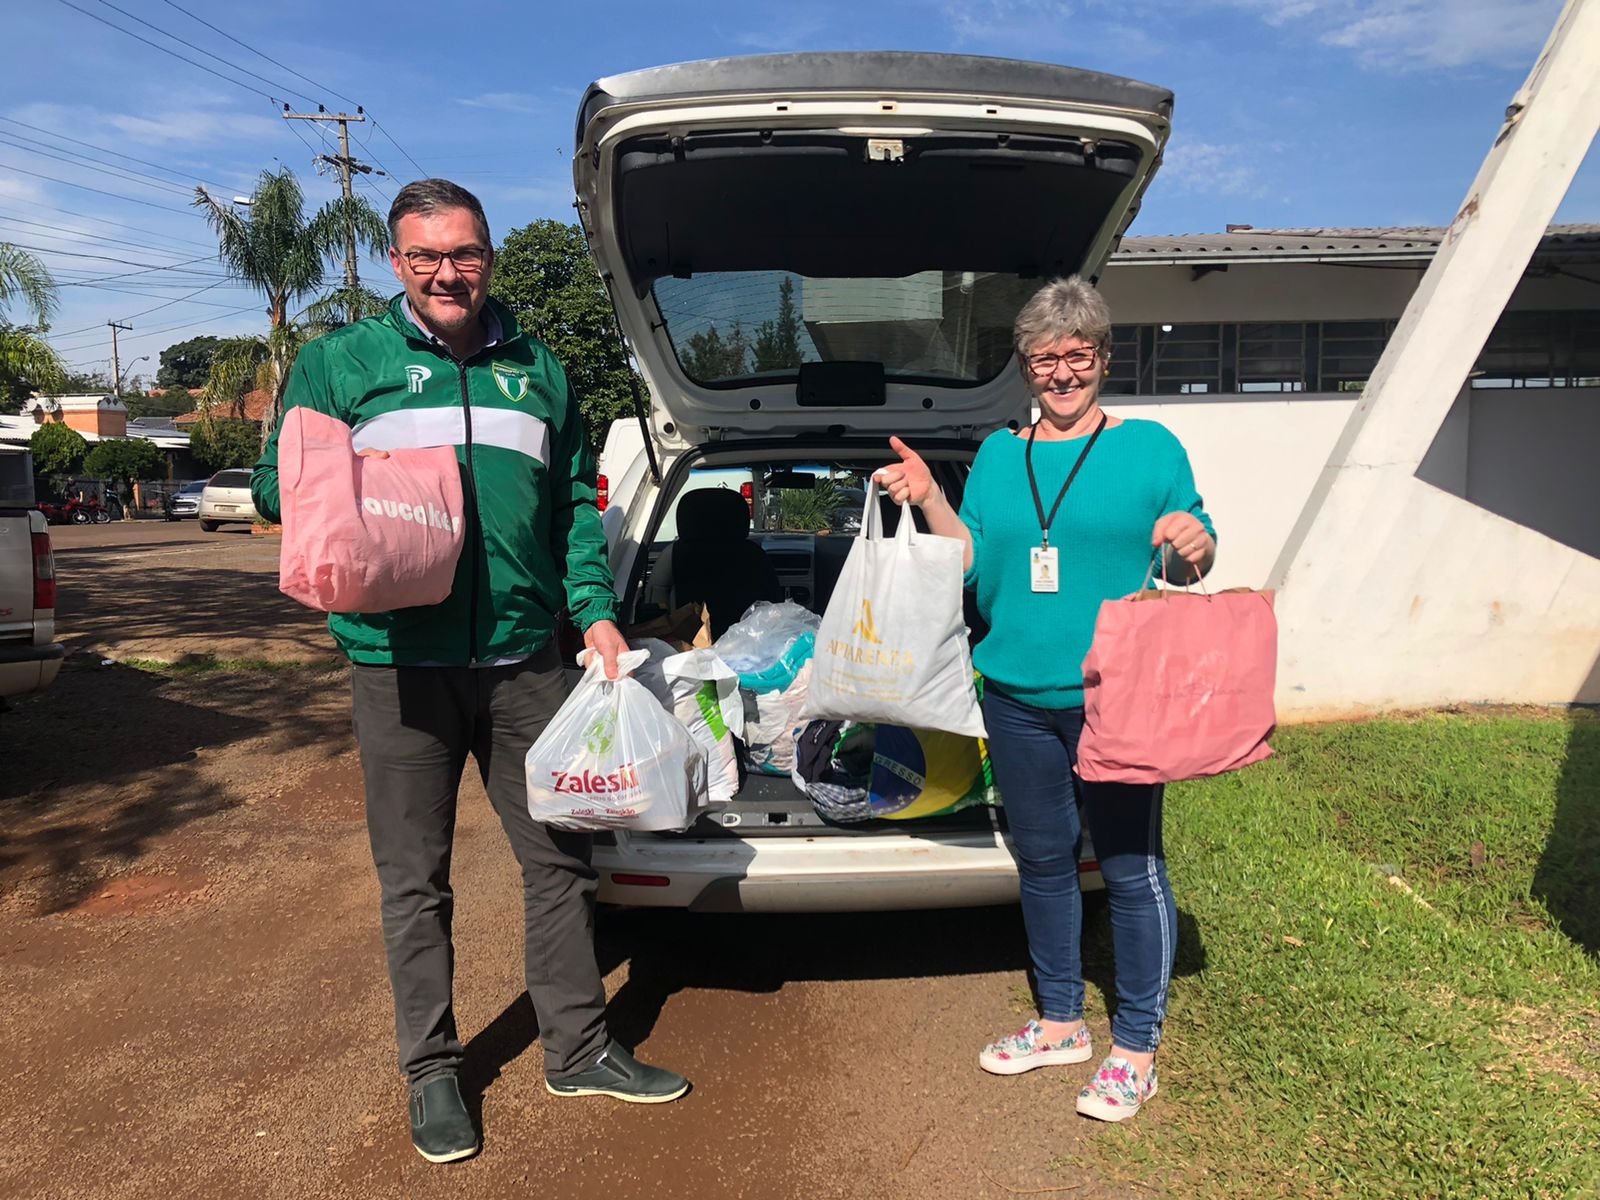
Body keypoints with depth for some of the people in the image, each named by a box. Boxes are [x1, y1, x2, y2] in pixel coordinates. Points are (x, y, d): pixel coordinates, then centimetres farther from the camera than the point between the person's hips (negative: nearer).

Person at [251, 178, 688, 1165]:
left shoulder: (538, 369, 13)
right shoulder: (342, 360, 5)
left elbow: (578, 502, 15)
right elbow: (278, 483, 6)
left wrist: (596, 609, 2)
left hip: (524, 658, 3)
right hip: (401, 664, -2)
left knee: (562, 857, 11)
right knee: (417, 882, 8)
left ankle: (580, 1048, 29)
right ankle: (433, 1070, 27)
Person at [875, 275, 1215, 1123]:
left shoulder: (1149, 447, 2)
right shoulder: (998, 454, 12)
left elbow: (1191, 566, 3)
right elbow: (972, 562, 9)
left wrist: (1195, 547, -19)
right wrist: (927, 499, -4)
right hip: (1016, 695, 4)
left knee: (1130, 869, 2)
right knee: (1042, 861, 15)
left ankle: (1136, 1049, 20)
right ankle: (1060, 1023, 33)